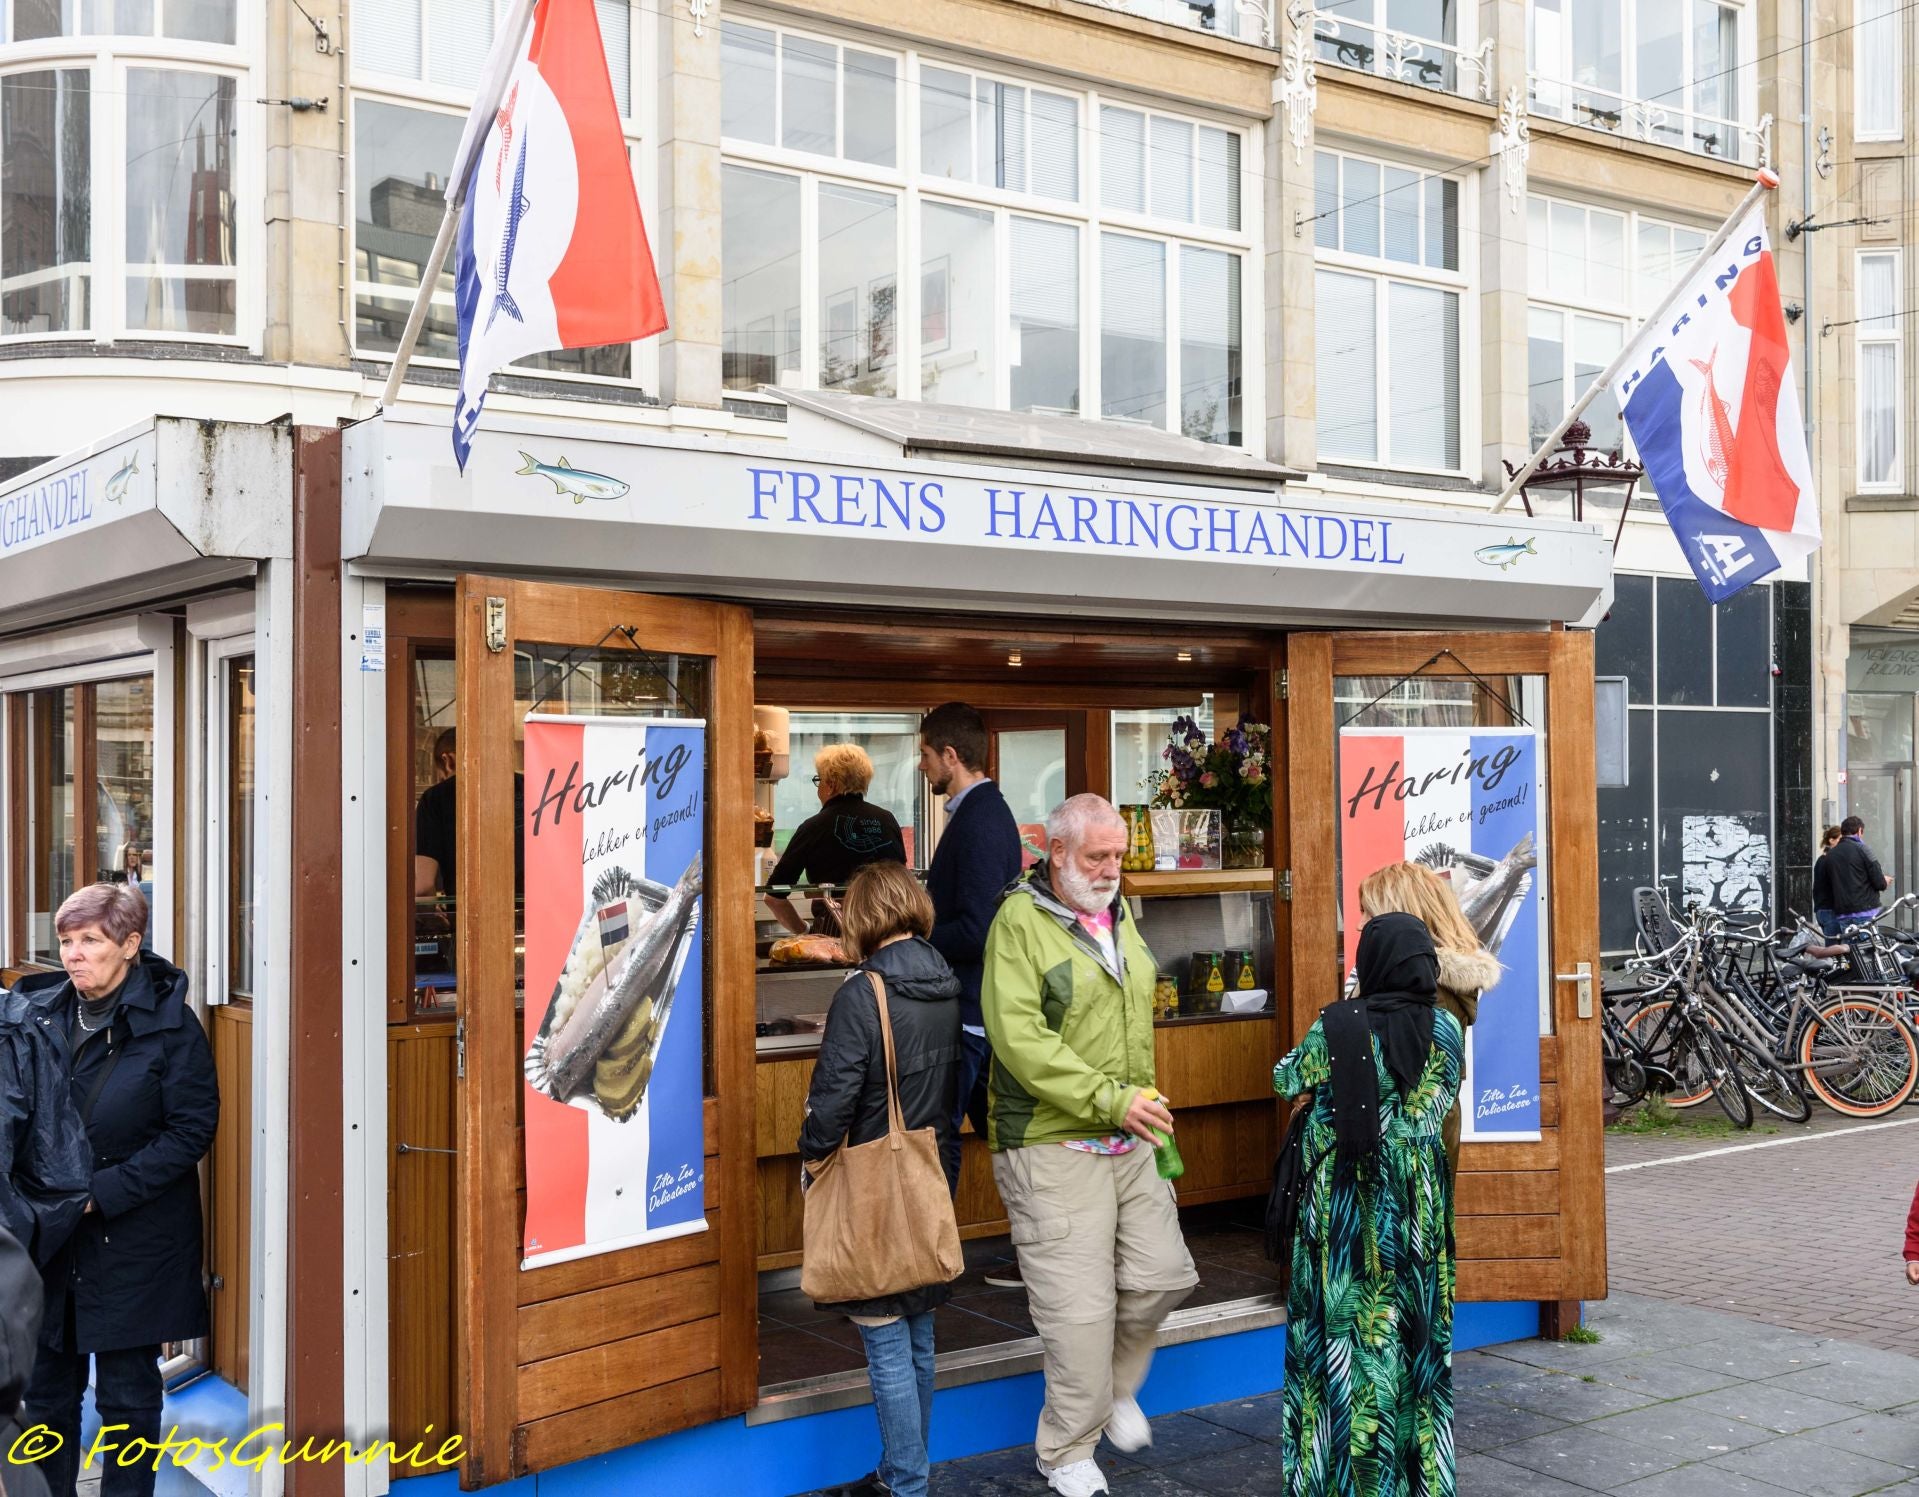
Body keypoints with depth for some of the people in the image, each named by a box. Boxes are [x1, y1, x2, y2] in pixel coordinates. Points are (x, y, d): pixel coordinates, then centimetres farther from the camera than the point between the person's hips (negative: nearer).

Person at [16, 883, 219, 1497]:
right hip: (47, 1236, 4)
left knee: (127, 1395, 6)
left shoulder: (169, 1024, -10)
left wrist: (100, 1191, -17)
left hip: (134, 1239, -4)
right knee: (47, 1389, 14)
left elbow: (191, 1131, -11)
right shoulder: (33, 1012, 2)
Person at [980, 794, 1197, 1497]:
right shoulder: (1020, 923, -13)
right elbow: (1018, 1037, -23)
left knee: (1164, 1275, 10)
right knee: (1080, 1307, -4)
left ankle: (1114, 1388, 36)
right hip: (1054, 1148, -7)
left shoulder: (1119, 916, 12)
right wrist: (1110, 1098, -22)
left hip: (1130, 1142, 8)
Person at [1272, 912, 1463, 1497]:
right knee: (1418, 1327, 13)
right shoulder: (1445, 1029, -6)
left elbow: (1287, 1080, 2)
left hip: (1344, 1203, -3)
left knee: (1344, 1324, 7)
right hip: (1418, 1201, 3)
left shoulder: (1336, 1028, -14)